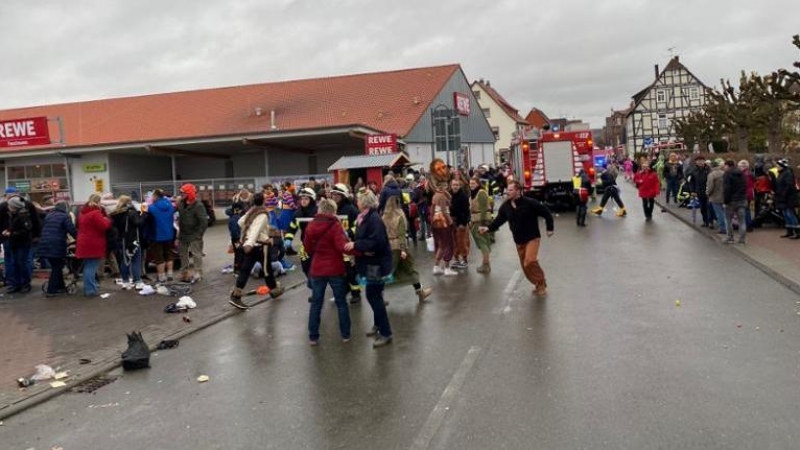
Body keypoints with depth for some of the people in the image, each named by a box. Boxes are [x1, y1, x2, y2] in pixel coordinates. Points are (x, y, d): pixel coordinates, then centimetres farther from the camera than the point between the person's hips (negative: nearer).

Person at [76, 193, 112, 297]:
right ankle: (91, 290, -6)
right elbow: (104, 226, -22)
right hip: (93, 245, -9)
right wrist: (107, 219, 0)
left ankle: (88, 288, 22)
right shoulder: (96, 213, -16)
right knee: (91, 267, -7)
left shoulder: (83, 213, 14)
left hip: (84, 244, 9)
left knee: (88, 266, 16)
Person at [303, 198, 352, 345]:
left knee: (316, 303, 11)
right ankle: (345, 334, 16)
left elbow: (307, 248, 11)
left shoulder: (310, 226, 2)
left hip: (317, 269, 4)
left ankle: (313, 337, 12)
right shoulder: (335, 225, -14)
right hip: (335, 269, -3)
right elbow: (342, 247, -24)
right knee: (341, 302, 10)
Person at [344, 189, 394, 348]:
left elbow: (376, 242, -29)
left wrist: (355, 245, -26)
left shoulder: (374, 219, -21)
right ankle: (378, 324, 33)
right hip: (372, 261, 10)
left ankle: (386, 333, -3)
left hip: (377, 262, -10)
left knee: (373, 295, -8)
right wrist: (354, 245, -3)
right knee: (375, 294, 18)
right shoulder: (365, 217, 10)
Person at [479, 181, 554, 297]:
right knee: (525, 266, 11)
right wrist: (488, 228, -19)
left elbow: (546, 213, -10)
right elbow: (499, 220, -2)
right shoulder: (505, 206, -4)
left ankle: (541, 283, -3)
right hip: (518, 240, 6)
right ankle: (539, 284, 31)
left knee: (530, 261, -25)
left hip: (532, 237, -6)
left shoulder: (530, 203, -19)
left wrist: (549, 228, -7)